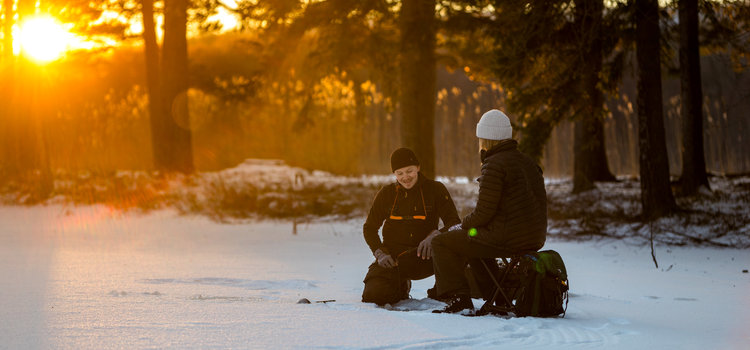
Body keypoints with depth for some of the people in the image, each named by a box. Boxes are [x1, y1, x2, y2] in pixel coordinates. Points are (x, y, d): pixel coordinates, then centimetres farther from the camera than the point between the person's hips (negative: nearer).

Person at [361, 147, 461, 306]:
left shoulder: (435, 190, 0)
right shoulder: (386, 194, 6)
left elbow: (455, 223, -6)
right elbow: (369, 228, 13)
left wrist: (434, 236, -28)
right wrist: (380, 254, -6)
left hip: (422, 258, -2)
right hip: (392, 256, 2)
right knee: (372, 295, -22)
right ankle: (401, 287, 14)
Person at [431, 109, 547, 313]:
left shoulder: (494, 165, -13)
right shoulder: (528, 163, 14)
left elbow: (484, 211, -16)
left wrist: (463, 225, 4)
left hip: (505, 239, -9)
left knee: (441, 244, 2)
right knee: (471, 242, 32)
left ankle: (458, 298, -4)